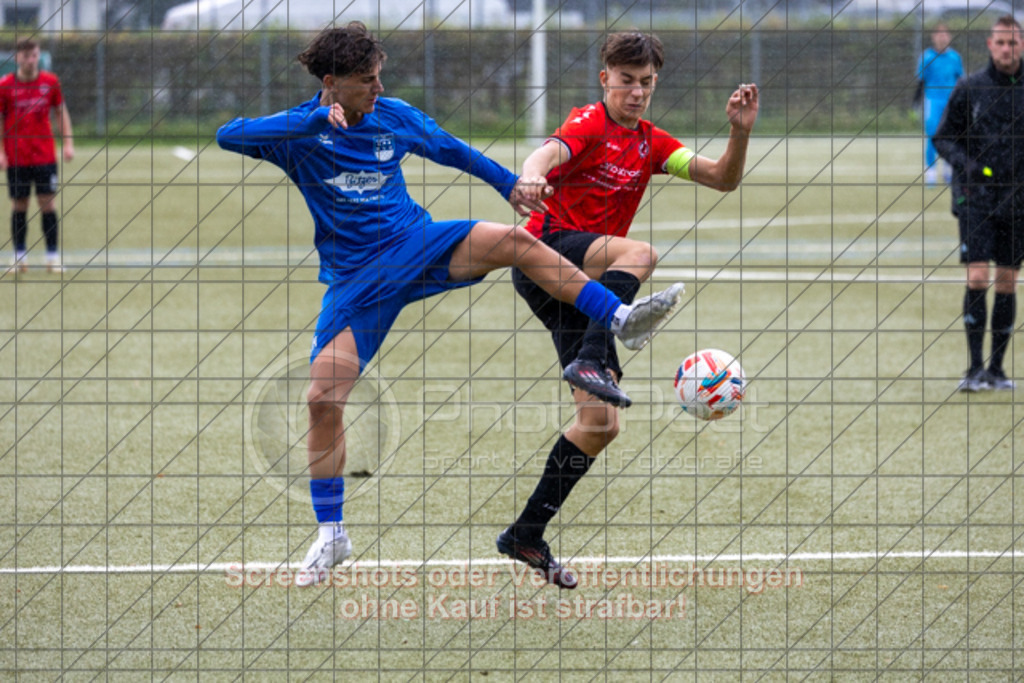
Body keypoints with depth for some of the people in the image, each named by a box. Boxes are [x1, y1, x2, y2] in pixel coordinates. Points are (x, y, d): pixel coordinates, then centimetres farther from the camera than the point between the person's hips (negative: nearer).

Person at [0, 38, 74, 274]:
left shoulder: (50, 82, 1)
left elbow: (62, 112, 11)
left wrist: (68, 143, 3)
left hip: (45, 155, 1)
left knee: (48, 203, -1)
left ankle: (53, 256, 3)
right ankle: (20, 257, 11)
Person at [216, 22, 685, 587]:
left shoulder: (394, 116, 2)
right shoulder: (298, 132, -8)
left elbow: (451, 150, 19)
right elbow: (228, 135, -27)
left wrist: (508, 183, 20)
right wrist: (314, 122, -35)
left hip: (417, 245, 2)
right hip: (354, 281, -2)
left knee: (512, 240, -23)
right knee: (322, 399, -13)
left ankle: (621, 321, -21)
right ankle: (331, 536, 1)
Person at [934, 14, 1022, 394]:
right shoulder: (969, 88, -1)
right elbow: (943, 137, 5)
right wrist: (965, 162, -13)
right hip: (976, 196, -2)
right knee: (978, 278, -12)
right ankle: (974, 368, -8)